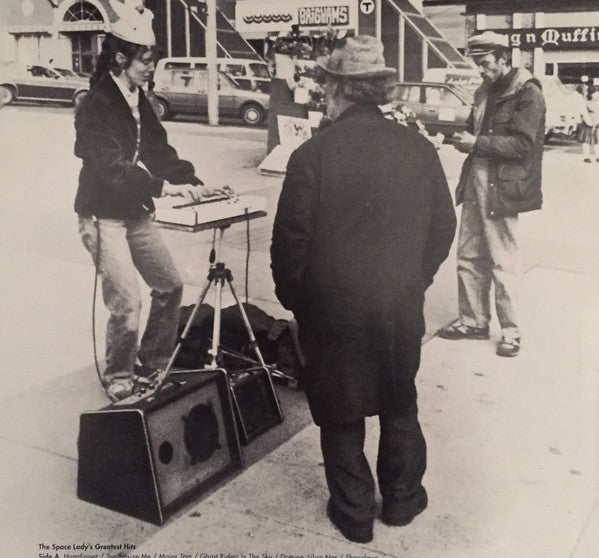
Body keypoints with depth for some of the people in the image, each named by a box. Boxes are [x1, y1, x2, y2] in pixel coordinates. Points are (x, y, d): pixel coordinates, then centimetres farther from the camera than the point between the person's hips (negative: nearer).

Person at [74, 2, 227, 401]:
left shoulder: (140, 101, 8)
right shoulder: (96, 106, -17)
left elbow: (160, 151, 7)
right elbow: (111, 167, -26)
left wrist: (193, 182, -9)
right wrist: (164, 187, -32)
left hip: (137, 213, 8)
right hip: (104, 217, -8)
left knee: (170, 286, 12)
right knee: (127, 303, -11)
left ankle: (155, 364, 28)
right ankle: (118, 379, 11)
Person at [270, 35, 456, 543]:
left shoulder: (313, 155, -15)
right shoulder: (420, 149, -5)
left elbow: (290, 244, -13)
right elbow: (443, 230, 3)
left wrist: (295, 301, 3)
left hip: (333, 310, -3)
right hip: (403, 306, 3)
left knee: (340, 414, 14)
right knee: (400, 404, 22)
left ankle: (354, 513, 27)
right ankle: (402, 498, 37)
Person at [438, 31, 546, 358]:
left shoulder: (528, 94, -10)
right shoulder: (485, 93, 15)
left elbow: (522, 144, -18)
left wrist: (478, 142, -19)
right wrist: (464, 138, 3)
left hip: (501, 190, -8)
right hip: (475, 186, 8)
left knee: (502, 263, 0)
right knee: (468, 257, 12)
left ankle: (511, 331, 13)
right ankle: (474, 321, 25)